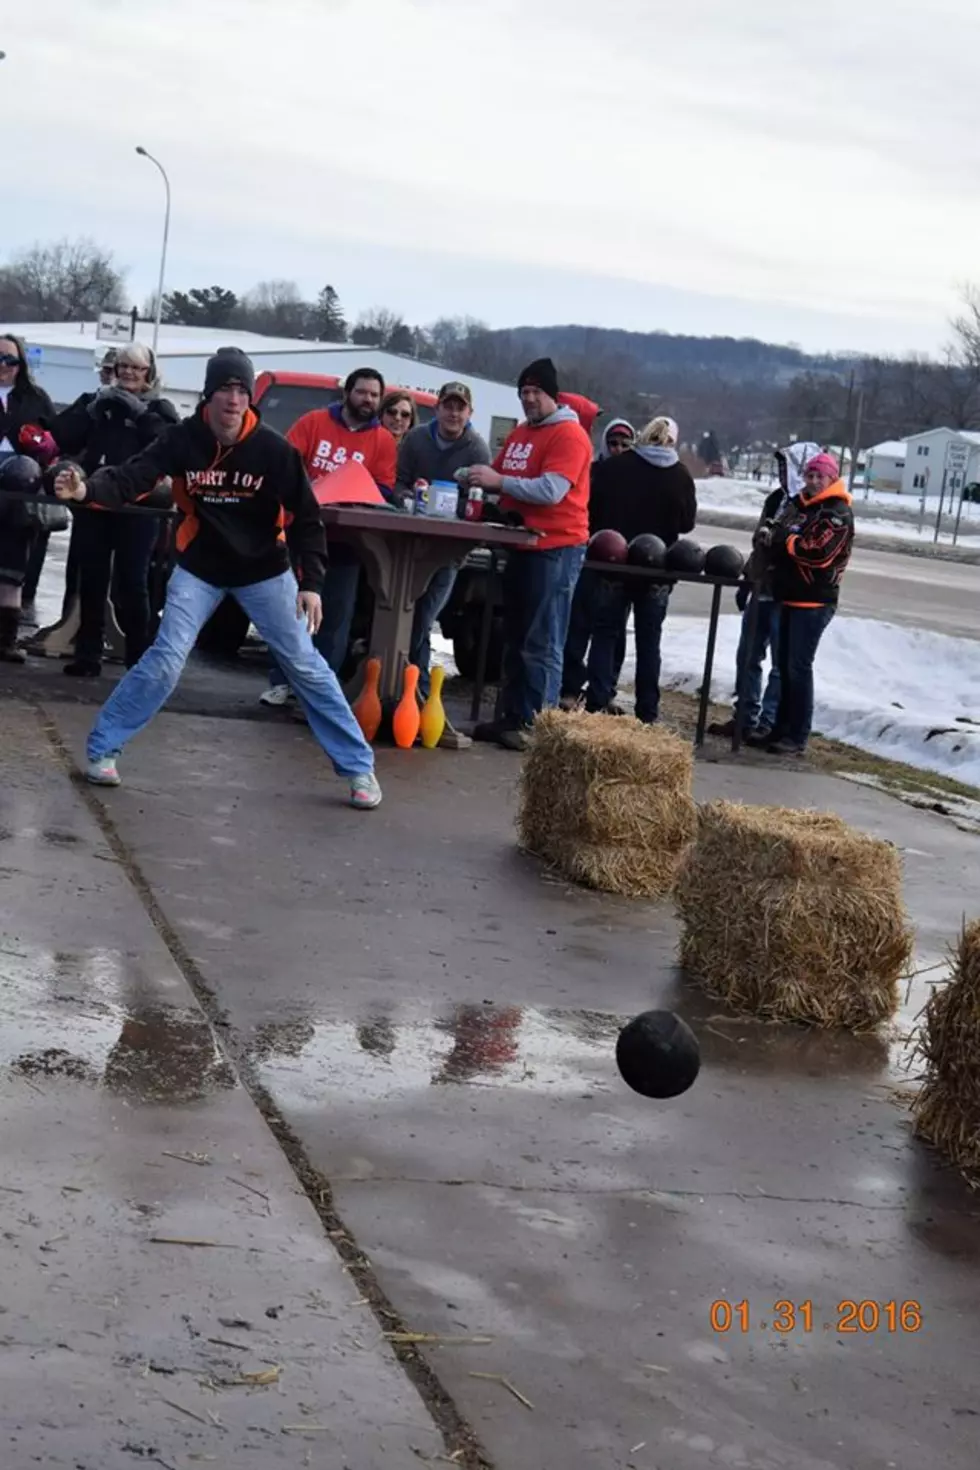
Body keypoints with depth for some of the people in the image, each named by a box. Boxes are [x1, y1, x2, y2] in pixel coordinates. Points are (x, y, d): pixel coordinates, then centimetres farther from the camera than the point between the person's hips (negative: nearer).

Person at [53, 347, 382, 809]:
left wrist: (310, 581, -19)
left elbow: (305, 517, -12)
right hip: (199, 568, 0)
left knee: (306, 666, 2)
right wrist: (86, 488, -45)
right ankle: (101, 749, 4)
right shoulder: (182, 440, -16)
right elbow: (130, 481, -24)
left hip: (263, 570, 0)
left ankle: (357, 766, 11)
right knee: (165, 660, -11)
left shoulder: (273, 449, -18)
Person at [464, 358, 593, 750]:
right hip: (521, 545, 9)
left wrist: (498, 481, -21)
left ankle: (536, 723, -6)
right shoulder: (519, 434, 17)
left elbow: (551, 490, -21)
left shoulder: (569, 434, -10)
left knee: (542, 643, -8)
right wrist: (481, 480, 4)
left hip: (556, 548, -9)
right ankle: (512, 717, 19)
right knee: (514, 639, 12)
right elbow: (500, 479, 26)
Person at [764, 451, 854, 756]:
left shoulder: (838, 513, -10)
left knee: (799, 667, -8)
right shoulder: (797, 504, 15)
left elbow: (819, 552, -21)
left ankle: (797, 738, -4)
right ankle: (782, 728, 22)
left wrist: (786, 542, -10)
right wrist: (774, 538, -3)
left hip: (814, 601, -8)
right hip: (788, 596, 8)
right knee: (785, 665, 13)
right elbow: (777, 537, 20)